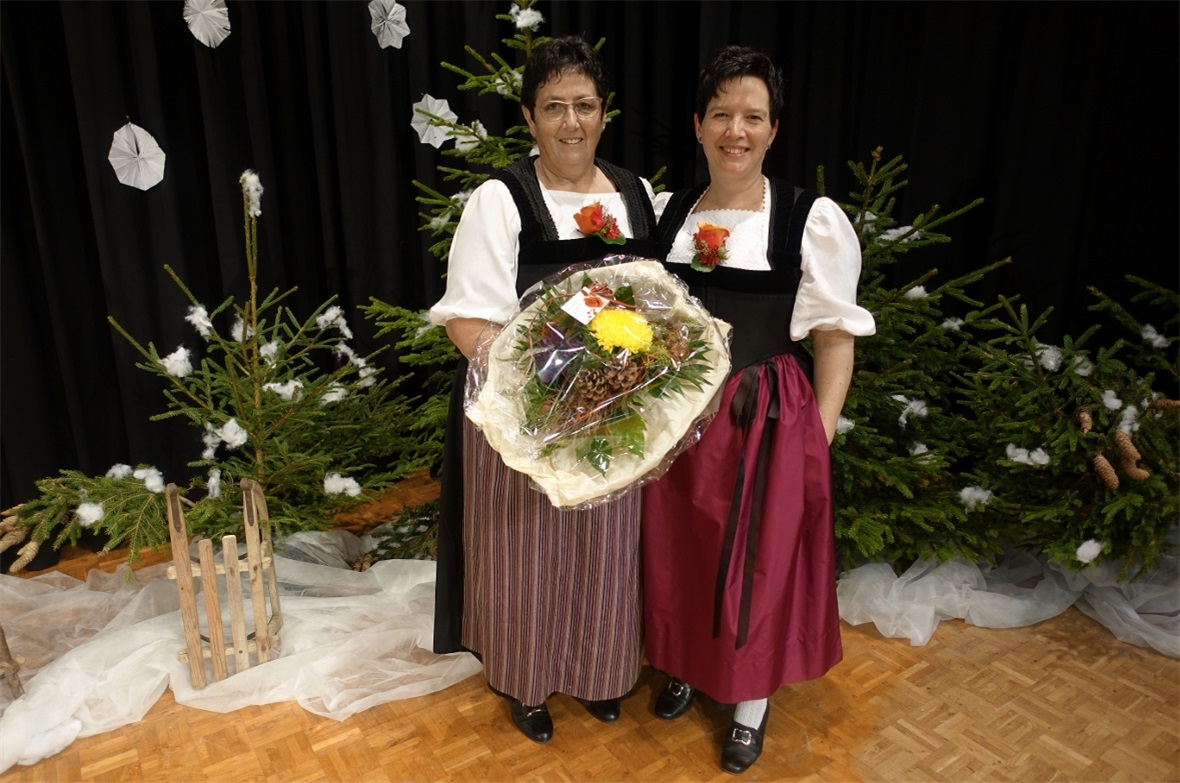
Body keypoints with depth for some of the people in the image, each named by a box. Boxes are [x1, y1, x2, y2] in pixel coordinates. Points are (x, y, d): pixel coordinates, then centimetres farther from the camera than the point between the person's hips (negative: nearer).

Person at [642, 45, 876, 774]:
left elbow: (835, 334, -5)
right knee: (680, 552, 17)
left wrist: (820, 432, -9)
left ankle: (753, 698, 35)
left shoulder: (813, 219, -9)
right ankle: (688, 667, 43)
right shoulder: (673, 212, 5)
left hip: (767, 418, -4)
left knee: (759, 563, 10)